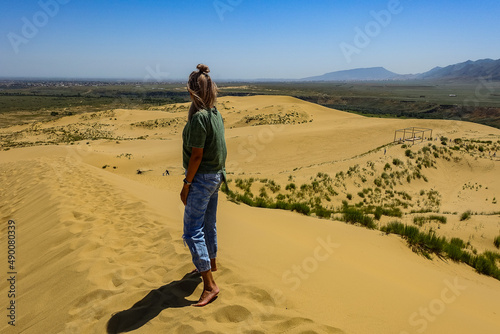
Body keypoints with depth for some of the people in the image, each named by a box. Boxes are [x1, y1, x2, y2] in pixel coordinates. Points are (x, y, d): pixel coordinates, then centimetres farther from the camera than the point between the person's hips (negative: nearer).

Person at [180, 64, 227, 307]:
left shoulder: (199, 117, -21)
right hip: (216, 176, 9)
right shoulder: (215, 113, 5)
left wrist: (186, 184, -14)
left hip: (202, 178, -9)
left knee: (193, 232, -5)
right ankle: (211, 263, 43)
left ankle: (209, 285, -1)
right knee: (208, 223, 24)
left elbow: (197, 155, -21)